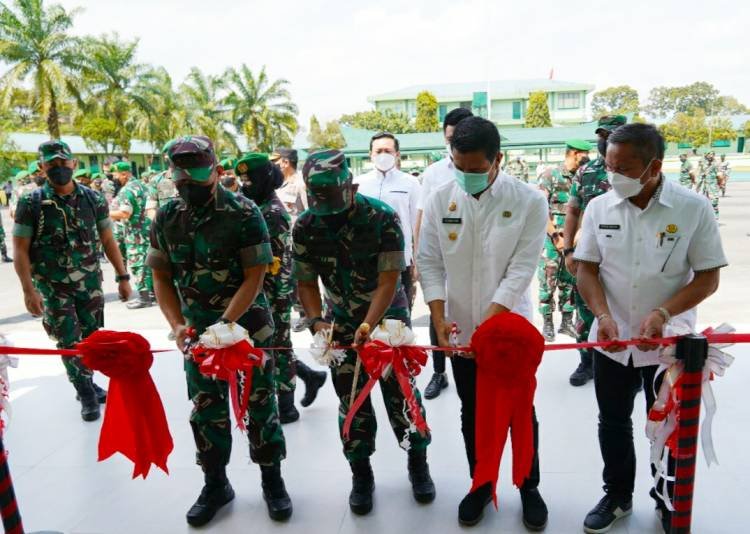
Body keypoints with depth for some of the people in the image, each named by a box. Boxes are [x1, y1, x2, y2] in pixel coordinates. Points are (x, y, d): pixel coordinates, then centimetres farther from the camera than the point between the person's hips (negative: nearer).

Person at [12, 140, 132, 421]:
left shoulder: (93, 199, -2)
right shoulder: (31, 203, -9)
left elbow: (108, 240, 5)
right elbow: (20, 250, -8)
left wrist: (122, 277, 2)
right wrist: (28, 290, -16)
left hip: (90, 282, 3)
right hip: (52, 286, -2)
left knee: (90, 338, 11)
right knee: (69, 342, 0)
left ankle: (86, 383, 32)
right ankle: (87, 394, 15)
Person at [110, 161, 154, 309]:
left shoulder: (127, 190, -15)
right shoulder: (142, 185, 15)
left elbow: (125, 213, -22)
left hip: (136, 233, -9)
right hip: (148, 229, 9)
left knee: (137, 263, -6)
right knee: (148, 262, 14)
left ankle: (144, 297, -5)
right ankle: (153, 291, 21)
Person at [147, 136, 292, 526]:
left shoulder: (243, 213, -13)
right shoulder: (167, 218, -1)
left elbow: (254, 277, -14)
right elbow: (161, 278, 5)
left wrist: (224, 324, -22)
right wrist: (178, 325, -8)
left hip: (247, 324, -3)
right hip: (197, 330, 4)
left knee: (260, 404, 7)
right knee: (205, 408, 11)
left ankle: (272, 480, 25)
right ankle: (215, 484, 29)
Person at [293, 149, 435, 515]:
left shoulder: (382, 218, -21)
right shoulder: (305, 226, -11)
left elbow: (389, 281, -22)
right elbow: (306, 282, -5)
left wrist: (368, 326, -32)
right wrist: (317, 321, -21)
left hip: (388, 317, -2)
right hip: (341, 323, 3)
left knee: (401, 392, 3)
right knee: (351, 399, 6)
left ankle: (418, 463, 25)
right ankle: (361, 473, 24)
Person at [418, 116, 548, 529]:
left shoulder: (529, 201, -12)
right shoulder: (440, 199, -4)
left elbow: (521, 270, -15)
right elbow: (430, 263, -2)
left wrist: (488, 322, -22)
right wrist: (440, 319, -12)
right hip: (461, 330, 2)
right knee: (472, 414, 17)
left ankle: (529, 488, 35)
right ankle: (480, 485, 37)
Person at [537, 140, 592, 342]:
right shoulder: (550, 176, -6)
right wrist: (556, 237, -13)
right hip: (552, 240, -5)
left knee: (570, 282, 10)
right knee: (548, 283, 0)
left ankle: (567, 322, 21)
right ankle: (548, 324, 11)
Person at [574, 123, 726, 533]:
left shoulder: (694, 208, -12)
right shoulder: (599, 207, -5)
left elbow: (708, 278, -9)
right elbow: (586, 269, -1)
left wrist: (663, 313, -23)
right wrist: (603, 316, -16)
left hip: (670, 342, -2)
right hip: (613, 340, 2)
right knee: (613, 422, 16)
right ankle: (617, 495, 38)